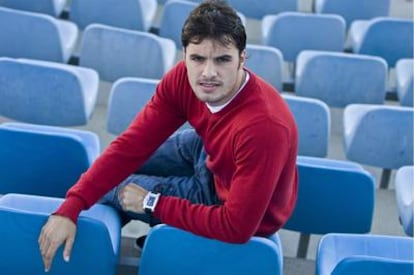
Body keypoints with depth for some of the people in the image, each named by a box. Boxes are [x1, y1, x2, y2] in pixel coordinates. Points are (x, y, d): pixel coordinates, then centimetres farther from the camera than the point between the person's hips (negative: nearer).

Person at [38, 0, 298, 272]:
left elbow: (236, 226, -35)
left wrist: (153, 203, -25)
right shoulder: (184, 78, -22)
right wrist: (69, 208, -29)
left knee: (110, 189, -1)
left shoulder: (263, 126, -42)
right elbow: (133, 144, -19)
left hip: (241, 215, -6)